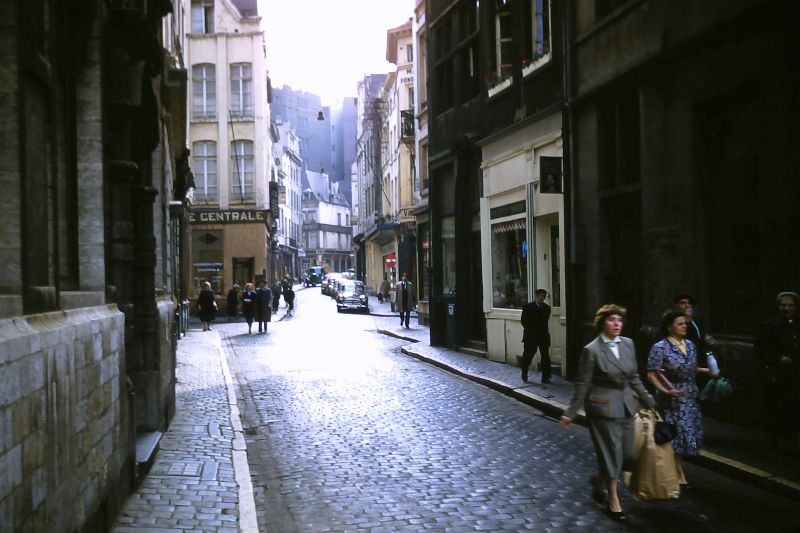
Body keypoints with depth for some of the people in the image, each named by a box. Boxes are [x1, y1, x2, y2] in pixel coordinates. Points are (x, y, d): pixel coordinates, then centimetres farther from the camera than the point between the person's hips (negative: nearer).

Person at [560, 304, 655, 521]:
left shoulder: (628, 344, 3)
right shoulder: (592, 350, -14)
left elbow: (634, 377, 13)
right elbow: (582, 384, -8)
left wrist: (648, 401, 14)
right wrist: (571, 413, -6)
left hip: (626, 404, 6)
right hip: (603, 406, -6)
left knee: (627, 454, 10)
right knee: (611, 452, 1)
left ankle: (600, 478, 37)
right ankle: (613, 500, 17)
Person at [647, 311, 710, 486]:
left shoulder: (690, 345, 8)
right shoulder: (660, 348, -12)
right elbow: (651, 374, -14)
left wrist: (707, 370, 5)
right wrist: (665, 390, -24)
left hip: (691, 398, 6)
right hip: (672, 399, -6)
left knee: (690, 432, 9)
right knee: (676, 433, 0)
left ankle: (678, 469, 25)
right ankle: (679, 474, 14)